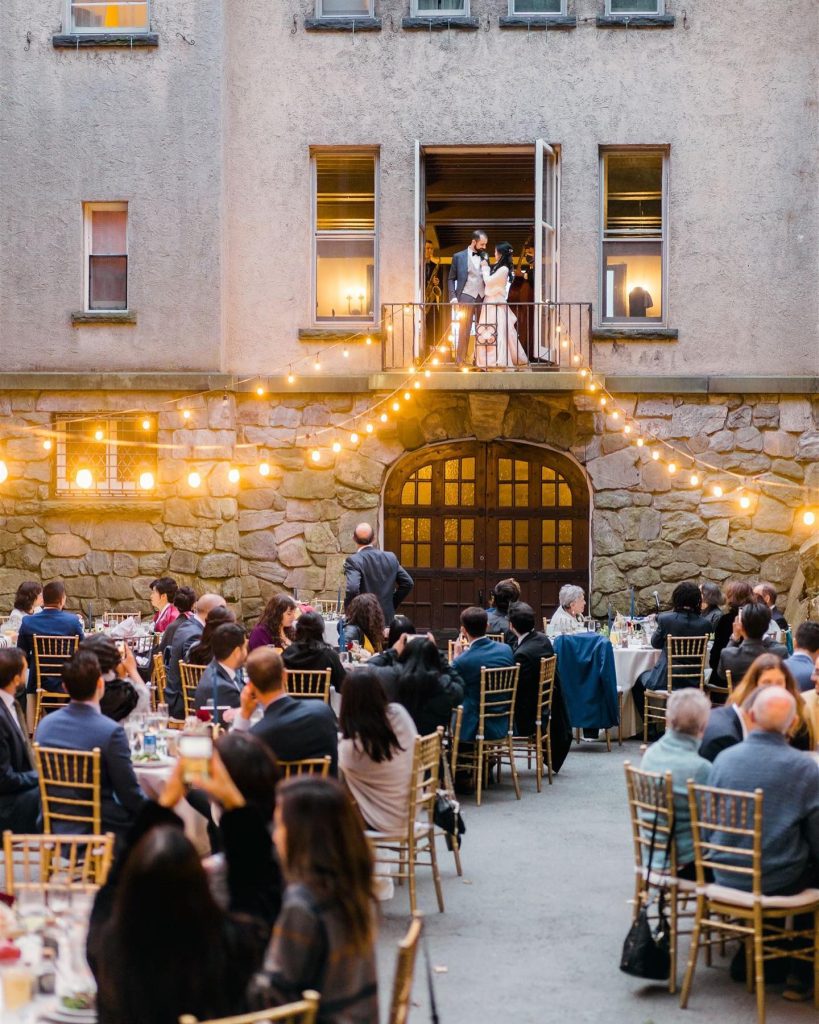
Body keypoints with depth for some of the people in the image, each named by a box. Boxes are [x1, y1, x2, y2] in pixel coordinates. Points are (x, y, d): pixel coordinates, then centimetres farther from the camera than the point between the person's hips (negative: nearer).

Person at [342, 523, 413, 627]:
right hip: (387, 618, 5)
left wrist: (349, 612, -11)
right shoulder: (390, 557, 4)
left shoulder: (353, 561, -13)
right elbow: (407, 583, 8)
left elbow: (352, 589, -27)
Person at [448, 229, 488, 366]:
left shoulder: (484, 257, 13)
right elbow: (451, 278, 4)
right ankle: (461, 359, -1)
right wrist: (453, 296, -6)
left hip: (483, 297, 3)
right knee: (464, 329, -4)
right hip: (466, 297, -3)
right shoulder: (459, 256, 4)